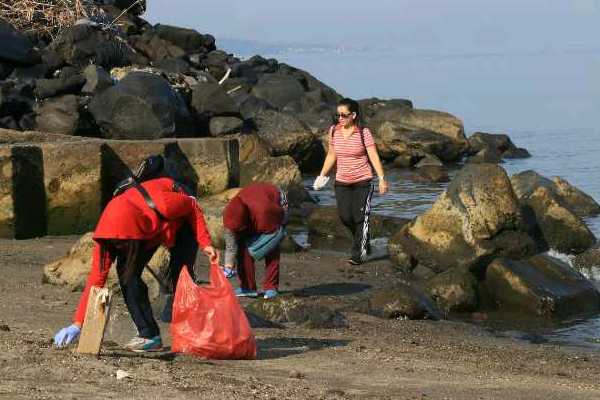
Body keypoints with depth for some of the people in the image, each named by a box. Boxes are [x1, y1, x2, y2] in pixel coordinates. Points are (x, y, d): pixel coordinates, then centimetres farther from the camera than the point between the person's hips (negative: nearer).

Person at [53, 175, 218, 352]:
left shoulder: (162, 206, -44)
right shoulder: (109, 232, -31)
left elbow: (192, 206, -22)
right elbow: (97, 276, -29)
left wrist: (205, 244, -25)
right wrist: (78, 324, -35)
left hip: (181, 223, -3)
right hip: (148, 233, 3)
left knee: (180, 277, -21)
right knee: (126, 271, -16)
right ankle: (149, 335, -11)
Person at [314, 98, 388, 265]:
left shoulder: (364, 132, -11)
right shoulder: (333, 131, 2)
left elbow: (374, 156, -13)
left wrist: (382, 179, -20)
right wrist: (322, 175, 11)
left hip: (363, 182, -4)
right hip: (342, 182, 4)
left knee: (360, 217, -5)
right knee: (345, 217, -1)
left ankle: (359, 254, 3)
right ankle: (364, 243, 25)